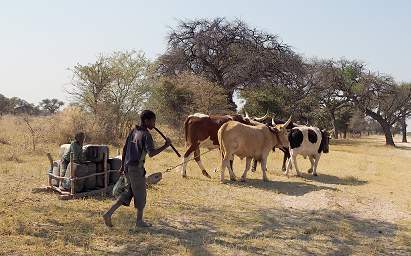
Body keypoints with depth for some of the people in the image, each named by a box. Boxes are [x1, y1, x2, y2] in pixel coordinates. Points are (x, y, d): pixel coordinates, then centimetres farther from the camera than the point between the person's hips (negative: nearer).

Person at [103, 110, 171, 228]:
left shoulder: (133, 131, 9)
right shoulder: (146, 135, -15)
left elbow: (124, 149, 13)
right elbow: (151, 153, -26)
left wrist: (122, 165, 20)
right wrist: (165, 146, -20)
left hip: (128, 167, 8)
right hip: (137, 169, -8)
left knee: (128, 193, 17)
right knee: (140, 194, 7)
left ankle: (108, 213, 10)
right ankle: (139, 221, 20)